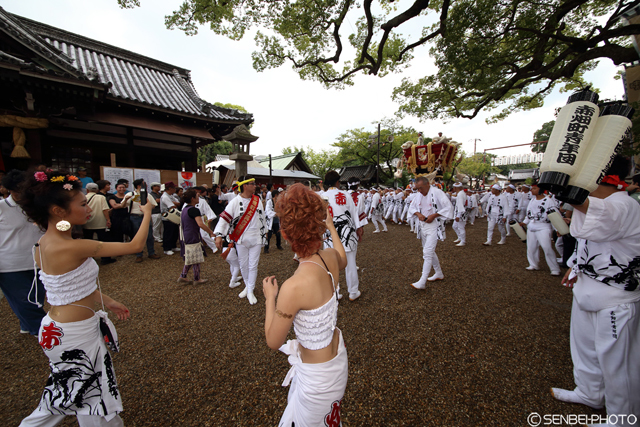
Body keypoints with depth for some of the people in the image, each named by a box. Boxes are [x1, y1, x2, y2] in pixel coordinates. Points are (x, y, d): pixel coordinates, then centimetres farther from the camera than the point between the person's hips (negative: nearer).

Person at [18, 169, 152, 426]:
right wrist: (147, 213, -9)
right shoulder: (71, 248, -30)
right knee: (94, 399, 15)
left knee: (65, 397, 31)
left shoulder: (43, 243, -1)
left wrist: (107, 301, 16)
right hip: (76, 336, -9)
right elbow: (135, 245, -24)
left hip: (60, 327, 9)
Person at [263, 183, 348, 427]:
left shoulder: (293, 287, -37)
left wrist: (270, 297, -7)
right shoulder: (331, 257, -18)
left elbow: (274, 342, -20)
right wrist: (332, 228, 23)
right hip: (337, 354, 6)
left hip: (318, 374, -6)